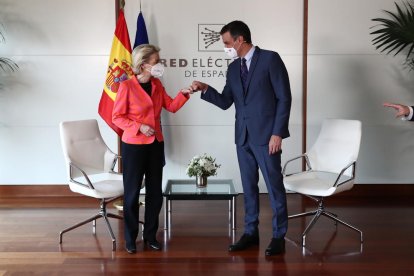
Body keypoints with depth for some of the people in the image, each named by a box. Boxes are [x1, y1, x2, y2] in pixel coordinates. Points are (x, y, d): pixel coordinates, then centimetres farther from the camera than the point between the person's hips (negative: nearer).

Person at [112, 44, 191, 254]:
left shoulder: (157, 84, 5)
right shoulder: (127, 86, -13)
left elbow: (171, 106, 7)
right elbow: (117, 117, -10)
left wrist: (184, 93, -8)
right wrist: (139, 127, -20)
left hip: (156, 145, 6)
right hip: (133, 146, -6)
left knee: (155, 192, 10)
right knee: (132, 192, 4)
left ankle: (150, 235, 24)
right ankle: (130, 239, 17)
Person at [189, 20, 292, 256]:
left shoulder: (270, 59, -7)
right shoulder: (233, 68, 12)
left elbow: (284, 98, -10)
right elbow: (225, 102, 11)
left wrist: (277, 133, -14)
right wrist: (205, 89, -5)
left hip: (266, 135, -6)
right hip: (243, 137, 6)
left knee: (274, 186, 2)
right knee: (249, 186, 12)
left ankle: (279, 236, 13)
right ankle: (251, 232, 23)